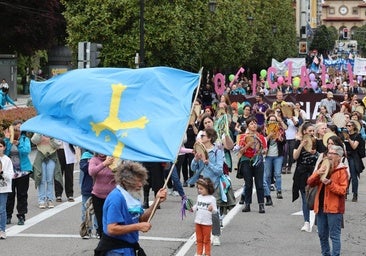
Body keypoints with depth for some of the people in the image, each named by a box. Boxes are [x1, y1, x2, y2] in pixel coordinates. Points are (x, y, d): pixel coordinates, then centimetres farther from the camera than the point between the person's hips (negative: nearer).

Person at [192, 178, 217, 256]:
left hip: (207, 222, -5)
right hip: (198, 221, 5)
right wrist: (192, 208, -7)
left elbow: (215, 210, -13)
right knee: (199, 239, 15)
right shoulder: (199, 197, 3)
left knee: (206, 240, 7)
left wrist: (212, 209, -34)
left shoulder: (212, 198, -12)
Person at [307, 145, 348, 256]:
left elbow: (342, 191, -12)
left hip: (334, 208, -6)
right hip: (321, 206, 6)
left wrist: (330, 183, -24)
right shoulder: (323, 167, 12)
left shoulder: (342, 171, -5)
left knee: (334, 235, -5)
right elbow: (310, 183, 7)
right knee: (322, 234, 13)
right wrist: (317, 174, -11)